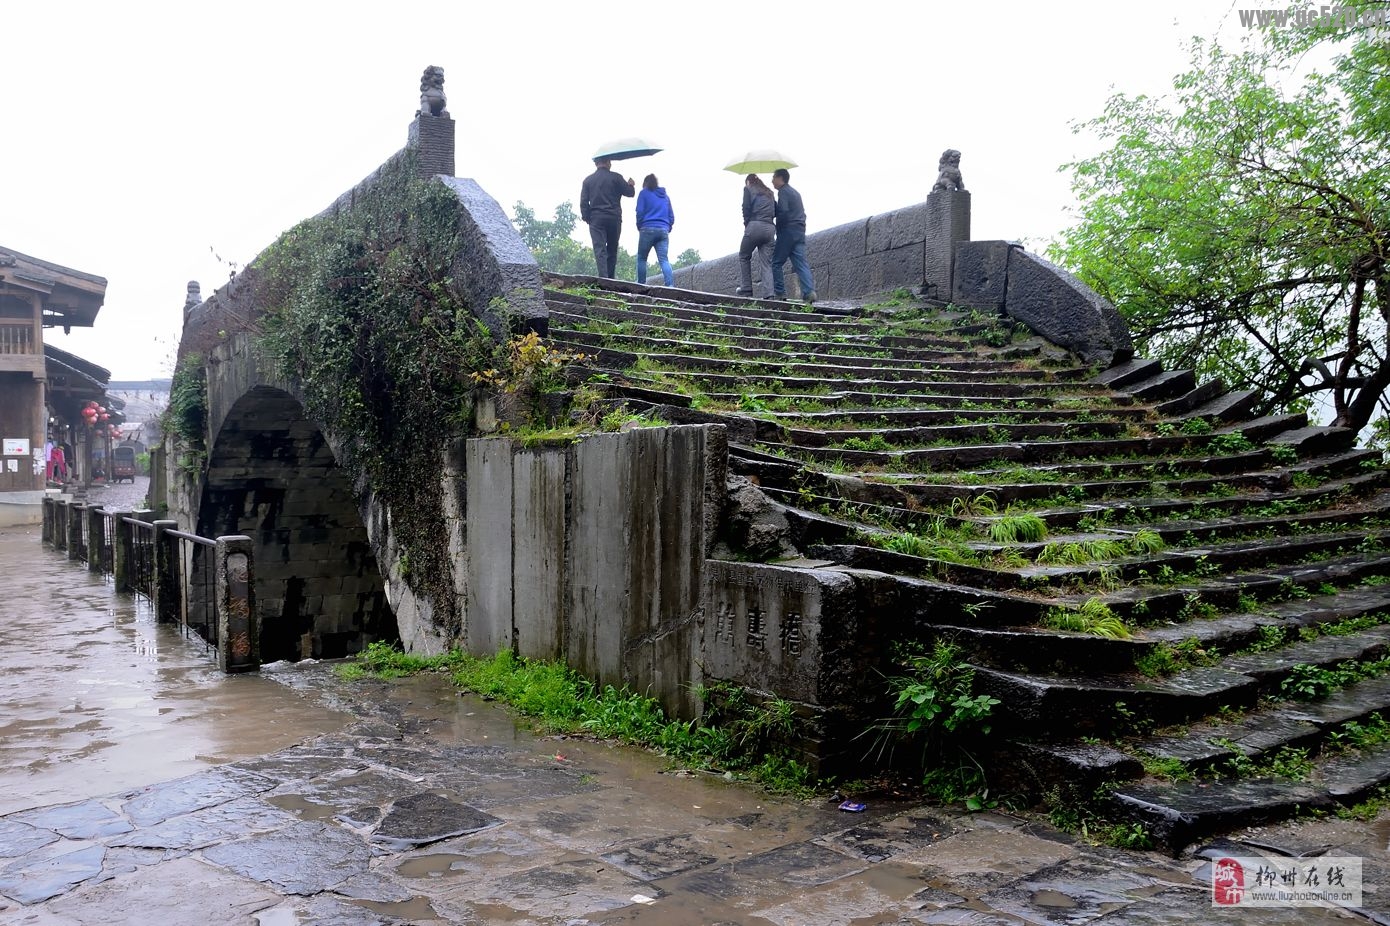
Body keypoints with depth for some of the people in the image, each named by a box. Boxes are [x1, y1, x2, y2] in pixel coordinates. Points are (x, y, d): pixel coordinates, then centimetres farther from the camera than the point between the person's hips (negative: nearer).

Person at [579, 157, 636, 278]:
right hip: (614, 218, 0)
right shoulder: (615, 177, 0)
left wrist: (586, 218, 10)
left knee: (599, 250, -5)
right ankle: (610, 279, 10)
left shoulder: (588, 180, 6)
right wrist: (631, 185, 23)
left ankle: (603, 278, -17)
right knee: (612, 250, 10)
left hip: (596, 219, 0)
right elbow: (630, 192, 3)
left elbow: (583, 202, 4)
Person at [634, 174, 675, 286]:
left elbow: (640, 213, -2)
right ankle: (669, 285, -21)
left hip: (648, 229, -4)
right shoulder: (665, 196, 20)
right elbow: (671, 216, 17)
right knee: (663, 260, -5)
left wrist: (639, 227, 10)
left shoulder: (644, 193, 6)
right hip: (663, 231, 4)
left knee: (641, 258, 8)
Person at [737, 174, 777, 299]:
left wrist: (746, 224, 6)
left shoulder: (748, 189, 10)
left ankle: (745, 288, 7)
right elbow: (777, 211, 17)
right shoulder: (769, 193, 26)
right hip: (770, 228, 4)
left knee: (744, 256, 13)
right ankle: (767, 293, -13)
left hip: (755, 226, -4)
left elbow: (746, 208, -2)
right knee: (767, 263, 1)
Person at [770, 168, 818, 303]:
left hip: (788, 230, -8)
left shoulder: (783, 191, -5)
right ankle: (809, 291, -15)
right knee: (801, 263, -1)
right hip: (800, 231, 8)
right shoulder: (795, 193, 24)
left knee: (776, 262, 1)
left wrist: (778, 227, -6)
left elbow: (783, 211, -16)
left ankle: (780, 292, -2)